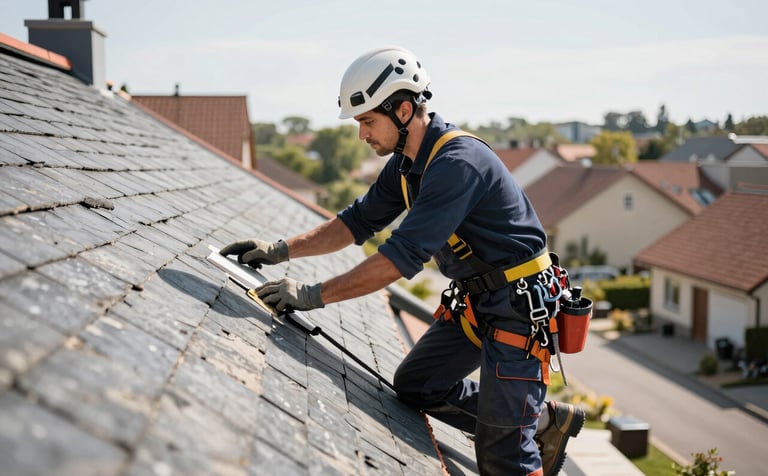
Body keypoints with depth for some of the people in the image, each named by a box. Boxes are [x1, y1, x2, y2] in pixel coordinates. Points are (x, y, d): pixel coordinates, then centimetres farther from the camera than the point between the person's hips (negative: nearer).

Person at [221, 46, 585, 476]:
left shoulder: (458, 162, -26)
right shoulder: (406, 162, 4)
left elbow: (405, 255, -31)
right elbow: (360, 221, 13)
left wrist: (315, 295, -29)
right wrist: (281, 251, 4)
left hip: (519, 305, -9)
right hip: (474, 300, 10)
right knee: (415, 385, 12)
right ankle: (547, 420, 21)